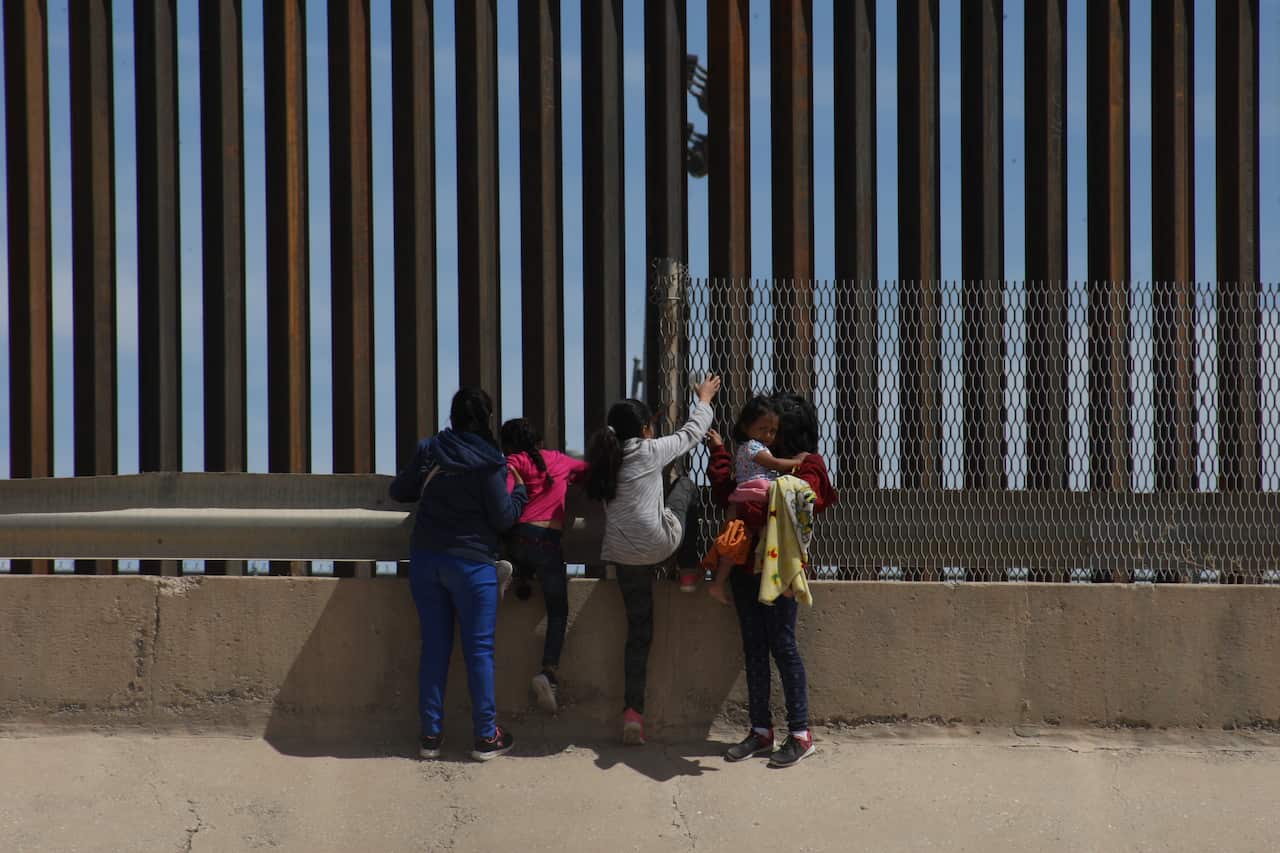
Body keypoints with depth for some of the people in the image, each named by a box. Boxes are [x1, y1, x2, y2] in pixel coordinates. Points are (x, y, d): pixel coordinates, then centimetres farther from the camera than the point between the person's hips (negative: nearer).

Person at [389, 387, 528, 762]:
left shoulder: (427, 451, 2)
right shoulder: (488, 462, -12)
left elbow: (399, 491, 14)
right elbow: (503, 518, -9)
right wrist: (520, 492, 8)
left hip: (425, 559, 5)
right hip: (472, 563, -5)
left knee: (434, 647, 10)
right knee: (479, 650, 3)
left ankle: (430, 735, 13)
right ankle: (486, 737, 9)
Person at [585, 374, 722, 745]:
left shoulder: (606, 457, 10)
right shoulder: (650, 451, -4)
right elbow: (692, 434, 10)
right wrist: (704, 399, 28)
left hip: (623, 555, 5)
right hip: (659, 543, -5)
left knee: (638, 631, 12)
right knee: (685, 484, 23)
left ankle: (633, 712, 3)